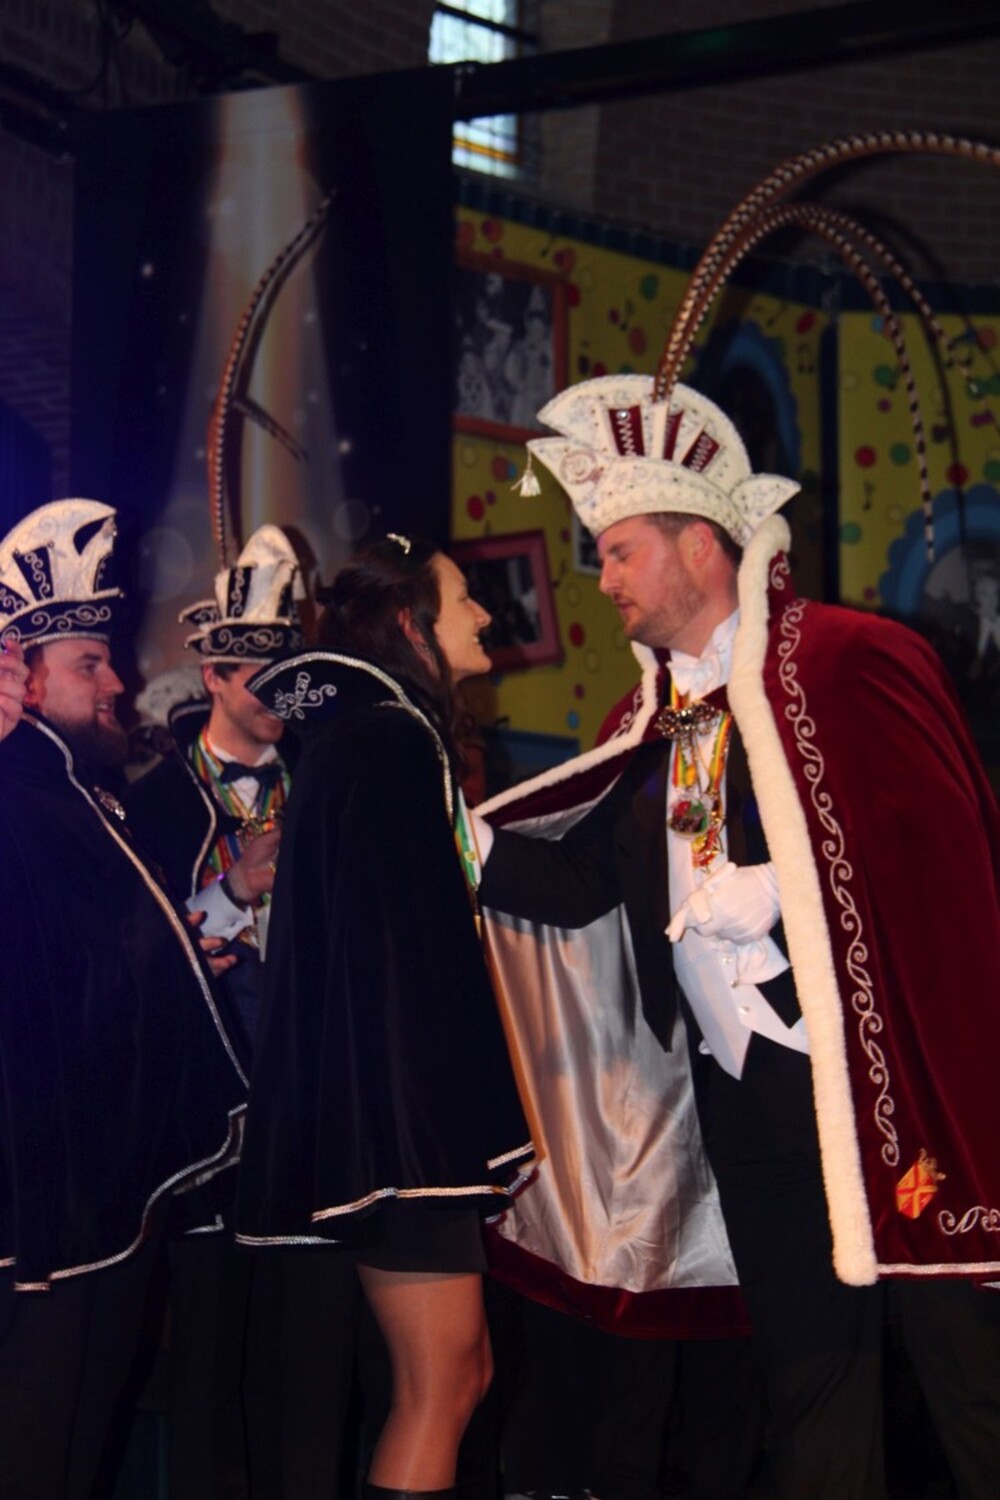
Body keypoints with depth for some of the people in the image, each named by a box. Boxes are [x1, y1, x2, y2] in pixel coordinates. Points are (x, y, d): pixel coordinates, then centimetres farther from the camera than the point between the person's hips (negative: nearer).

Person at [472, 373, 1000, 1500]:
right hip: (745, 1092, 7)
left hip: (879, 1079, -7)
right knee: (805, 1372, 14)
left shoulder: (850, 665, -10)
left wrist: (769, 897, -19)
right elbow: (583, 879, 9)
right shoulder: (652, 712, 13)